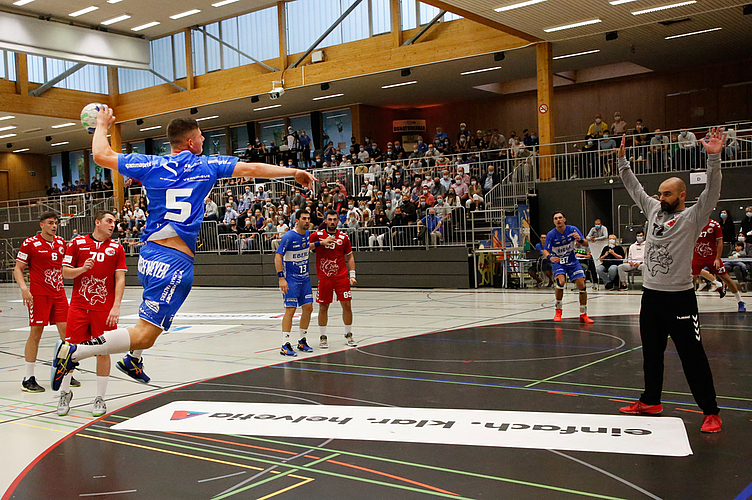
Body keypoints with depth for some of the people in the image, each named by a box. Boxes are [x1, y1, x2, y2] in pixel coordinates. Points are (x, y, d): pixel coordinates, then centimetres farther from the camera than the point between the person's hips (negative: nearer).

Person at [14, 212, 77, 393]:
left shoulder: (61, 242, 10)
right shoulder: (30, 243, -6)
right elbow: (17, 269, -5)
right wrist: (24, 288, -19)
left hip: (58, 294, 5)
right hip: (38, 295, -5)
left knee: (66, 332, 3)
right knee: (35, 334, -3)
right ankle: (28, 379, 6)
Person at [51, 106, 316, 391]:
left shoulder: (152, 166, 7)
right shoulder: (206, 166, 1)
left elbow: (101, 155, 10)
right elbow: (252, 169, 7)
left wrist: (103, 126, 28)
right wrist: (294, 172, 17)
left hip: (149, 254, 6)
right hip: (176, 261, -6)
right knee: (144, 335, -6)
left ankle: (133, 360, 40)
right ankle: (73, 351, -15)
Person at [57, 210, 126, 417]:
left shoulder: (116, 248, 5)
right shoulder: (77, 243, 5)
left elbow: (120, 278, 0)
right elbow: (65, 272, 6)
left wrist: (116, 306, -10)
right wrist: (82, 268, -14)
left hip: (104, 309, 0)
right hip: (78, 306, 0)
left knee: (103, 352, 1)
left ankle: (100, 399, 13)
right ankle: (65, 393, 23)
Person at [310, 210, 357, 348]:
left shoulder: (343, 237, 6)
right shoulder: (318, 235, 1)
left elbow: (350, 256, 12)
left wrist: (352, 275, 3)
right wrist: (320, 243, -16)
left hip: (342, 277, 1)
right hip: (324, 278, -1)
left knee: (347, 305, 0)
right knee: (323, 307, 2)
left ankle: (348, 335, 14)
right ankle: (322, 337, 13)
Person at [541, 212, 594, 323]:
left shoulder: (573, 230, -12)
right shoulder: (551, 234, -15)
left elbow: (586, 244, -9)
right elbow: (545, 251, -16)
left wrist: (580, 240, -33)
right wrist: (550, 257, -40)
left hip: (572, 261, 2)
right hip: (558, 262, -2)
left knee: (582, 285, -8)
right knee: (560, 282, -28)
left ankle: (583, 315, 8)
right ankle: (558, 311, -9)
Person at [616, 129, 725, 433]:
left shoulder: (692, 217, -7)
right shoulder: (654, 210, 10)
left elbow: (711, 192, -21)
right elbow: (634, 188, 18)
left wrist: (713, 157, -32)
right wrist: (623, 160, 13)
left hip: (679, 297, -6)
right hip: (651, 294, 7)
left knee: (692, 356, -3)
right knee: (651, 352, 16)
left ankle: (710, 412, 5)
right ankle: (651, 401, 30)